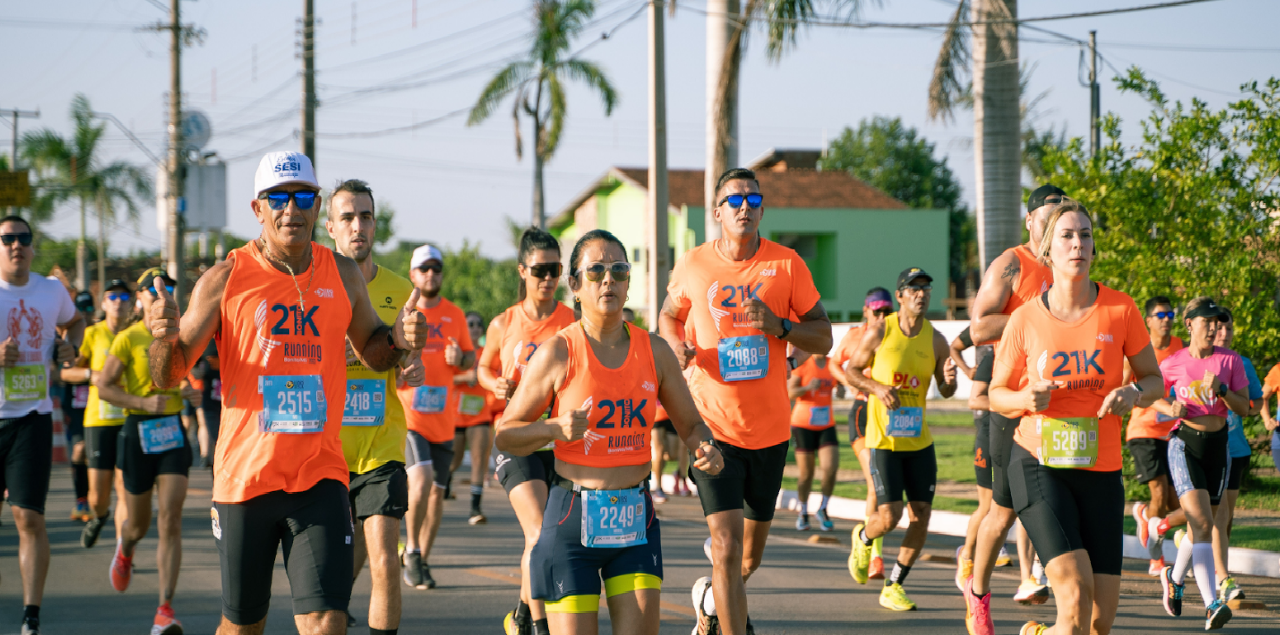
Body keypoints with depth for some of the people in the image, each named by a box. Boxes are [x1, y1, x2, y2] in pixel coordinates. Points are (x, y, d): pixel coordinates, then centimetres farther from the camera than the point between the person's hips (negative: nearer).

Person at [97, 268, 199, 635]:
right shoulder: (128, 339, -5)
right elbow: (104, 386, -7)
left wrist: (192, 393, 3)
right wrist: (143, 403, -19)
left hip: (173, 431, 2)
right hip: (138, 431, -2)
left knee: (171, 521, -11)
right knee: (139, 524, 10)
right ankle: (125, 548, 51)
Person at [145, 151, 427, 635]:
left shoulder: (343, 276, 5)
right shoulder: (225, 279, -3)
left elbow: (371, 351, 20)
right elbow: (169, 378, 0)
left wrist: (399, 340, -3)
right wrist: (166, 337, -23)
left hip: (321, 473, 1)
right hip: (244, 475, -1)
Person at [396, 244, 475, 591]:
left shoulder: (455, 315, 11)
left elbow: (472, 357, 17)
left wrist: (460, 359, -6)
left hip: (443, 418, 4)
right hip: (407, 414, -4)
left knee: (437, 492, 6)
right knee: (422, 478, -22)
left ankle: (422, 560, 20)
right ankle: (412, 549, -4)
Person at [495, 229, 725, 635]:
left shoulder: (654, 351, 5)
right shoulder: (559, 352, -5)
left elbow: (690, 424, 16)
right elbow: (505, 435, -1)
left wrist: (705, 449, -6)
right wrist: (555, 428, -18)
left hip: (635, 520, 3)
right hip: (573, 518, -3)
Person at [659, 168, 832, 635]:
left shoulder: (787, 264, -3)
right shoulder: (692, 265, -2)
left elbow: (823, 338, 1)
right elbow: (669, 316, 17)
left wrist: (779, 325, -18)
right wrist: (678, 347, -6)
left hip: (770, 429, 2)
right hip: (713, 426, -2)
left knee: (752, 552, 16)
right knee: (727, 544, -15)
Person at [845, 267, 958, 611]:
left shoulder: (935, 340, 1)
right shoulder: (879, 333, -7)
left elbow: (946, 391, 9)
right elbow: (852, 370, 4)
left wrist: (948, 379, -15)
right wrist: (877, 387, -15)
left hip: (920, 440, 4)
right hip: (883, 439, -4)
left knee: (921, 515, -1)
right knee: (889, 517, -9)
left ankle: (893, 587, 13)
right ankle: (863, 538, 28)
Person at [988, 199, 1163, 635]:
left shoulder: (1120, 309, 0)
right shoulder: (1025, 319, -1)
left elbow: (1153, 380, 11)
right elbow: (996, 394, 9)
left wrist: (1132, 393, -13)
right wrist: (1025, 398, -14)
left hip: (1101, 471, 3)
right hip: (1038, 464, -2)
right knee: (1075, 586, -23)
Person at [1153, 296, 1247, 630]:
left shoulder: (1230, 360, 3)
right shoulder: (1173, 364, -1)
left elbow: (1245, 407, 0)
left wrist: (1221, 389, -17)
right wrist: (1171, 408, -7)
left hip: (1218, 445, 3)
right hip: (1185, 444, -3)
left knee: (1200, 527, 13)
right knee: (1202, 523, -19)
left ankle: (1175, 577, 43)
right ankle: (1211, 604, -26)